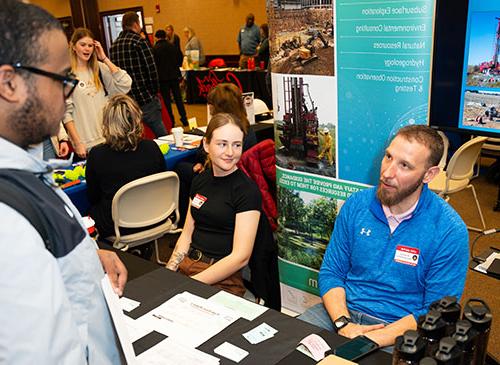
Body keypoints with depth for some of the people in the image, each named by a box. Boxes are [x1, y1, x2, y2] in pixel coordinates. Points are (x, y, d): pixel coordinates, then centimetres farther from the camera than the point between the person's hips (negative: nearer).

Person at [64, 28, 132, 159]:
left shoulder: (99, 67, 6)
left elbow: (125, 85, -7)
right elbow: (66, 112, -7)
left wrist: (104, 58, -6)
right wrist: (77, 143, -11)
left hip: (109, 137, 4)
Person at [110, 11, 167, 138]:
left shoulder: (114, 45, 8)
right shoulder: (139, 42, -11)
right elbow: (151, 69, -13)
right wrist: (155, 91, 1)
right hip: (145, 98, -7)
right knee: (162, 137, 3)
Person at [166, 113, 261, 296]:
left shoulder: (247, 190, -10)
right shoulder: (201, 179, 10)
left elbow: (241, 257, -15)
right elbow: (187, 233, 14)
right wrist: (167, 274, -1)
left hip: (222, 280, -6)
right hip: (186, 265, 6)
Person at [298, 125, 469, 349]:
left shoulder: (450, 231, -13)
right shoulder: (356, 205, -2)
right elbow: (331, 272, 2)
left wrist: (372, 339, -20)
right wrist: (343, 324, -14)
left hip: (397, 327, -3)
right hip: (344, 309, 3)